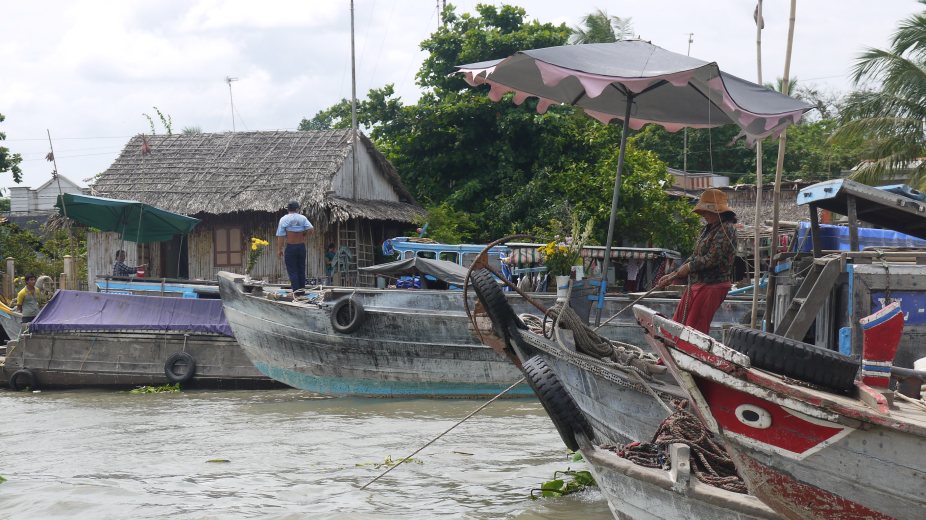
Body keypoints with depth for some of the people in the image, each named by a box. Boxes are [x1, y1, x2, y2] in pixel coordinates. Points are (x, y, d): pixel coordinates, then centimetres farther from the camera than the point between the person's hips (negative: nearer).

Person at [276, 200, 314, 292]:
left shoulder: (284, 219, -5)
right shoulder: (302, 218, 1)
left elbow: (281, 236, -8)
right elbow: (311, 230, -11)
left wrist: (279, 249, -3)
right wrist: (303, 235, 7)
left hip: (290, 247, -3)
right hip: (301, 246, 3)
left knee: (292, 270, 0)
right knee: (301, 270, 12)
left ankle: (296, 290, -6)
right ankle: (302, 288, 14)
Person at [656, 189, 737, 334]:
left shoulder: (726, 229, -13)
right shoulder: (707, 229, 17)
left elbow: (713, 258, -21)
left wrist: (689, 267, -8)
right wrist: (673, 275, 16)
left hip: (712, 286, -10)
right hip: (695, 284, 10)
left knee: (694, 330, -9)